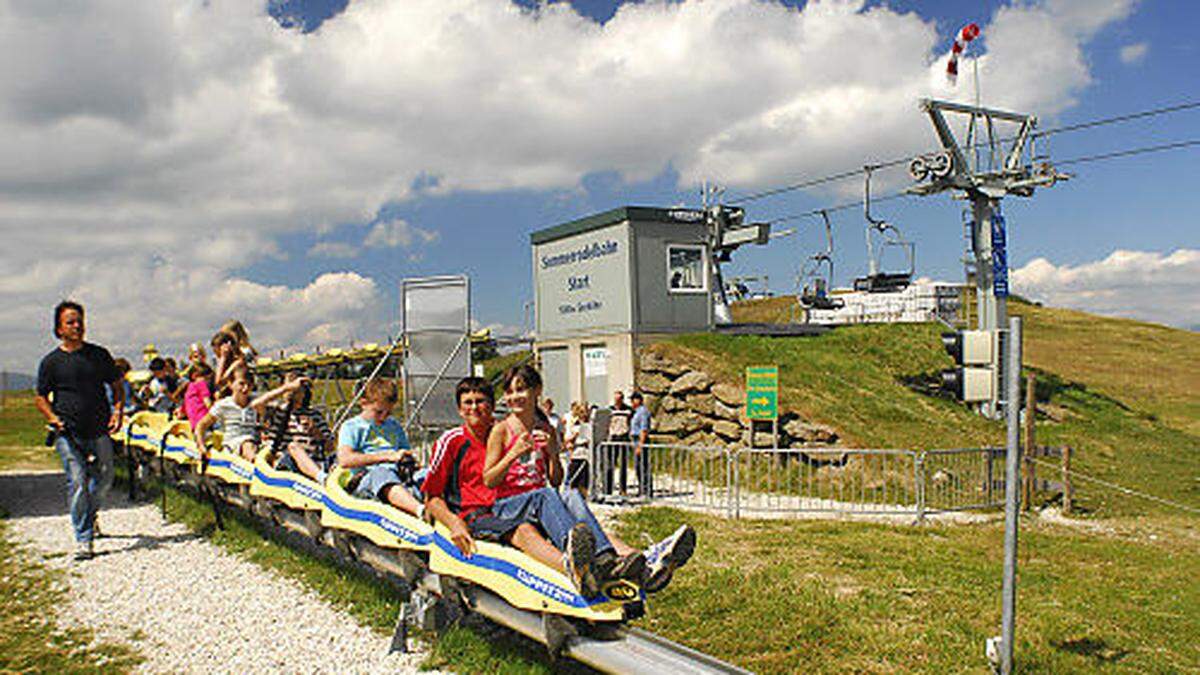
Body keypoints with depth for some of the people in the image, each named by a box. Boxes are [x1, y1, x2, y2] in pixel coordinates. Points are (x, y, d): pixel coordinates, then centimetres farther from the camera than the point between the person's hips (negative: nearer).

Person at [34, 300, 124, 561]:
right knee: (77, 482, -9)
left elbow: (117, 386, 16)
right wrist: (53, 418, -7)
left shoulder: (99, 354, 9)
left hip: (99, 430, 2)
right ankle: (83, 539, -3)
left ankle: (88, 517, 38)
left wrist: (118, 411, -1)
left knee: (104, 478, 9)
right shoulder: (51, 361, 4)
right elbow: (40, 398, 10)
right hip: (69, 433, -2)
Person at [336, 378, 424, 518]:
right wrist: (387, 456, -16)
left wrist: (409, 459, 2)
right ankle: (421, 511, -65)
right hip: (365, 482, -5)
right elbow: (344, 460, -9)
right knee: (381, 474, -40)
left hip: (398, 477, 5)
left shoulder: (395, 427, 28)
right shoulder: (351, 427, 10)